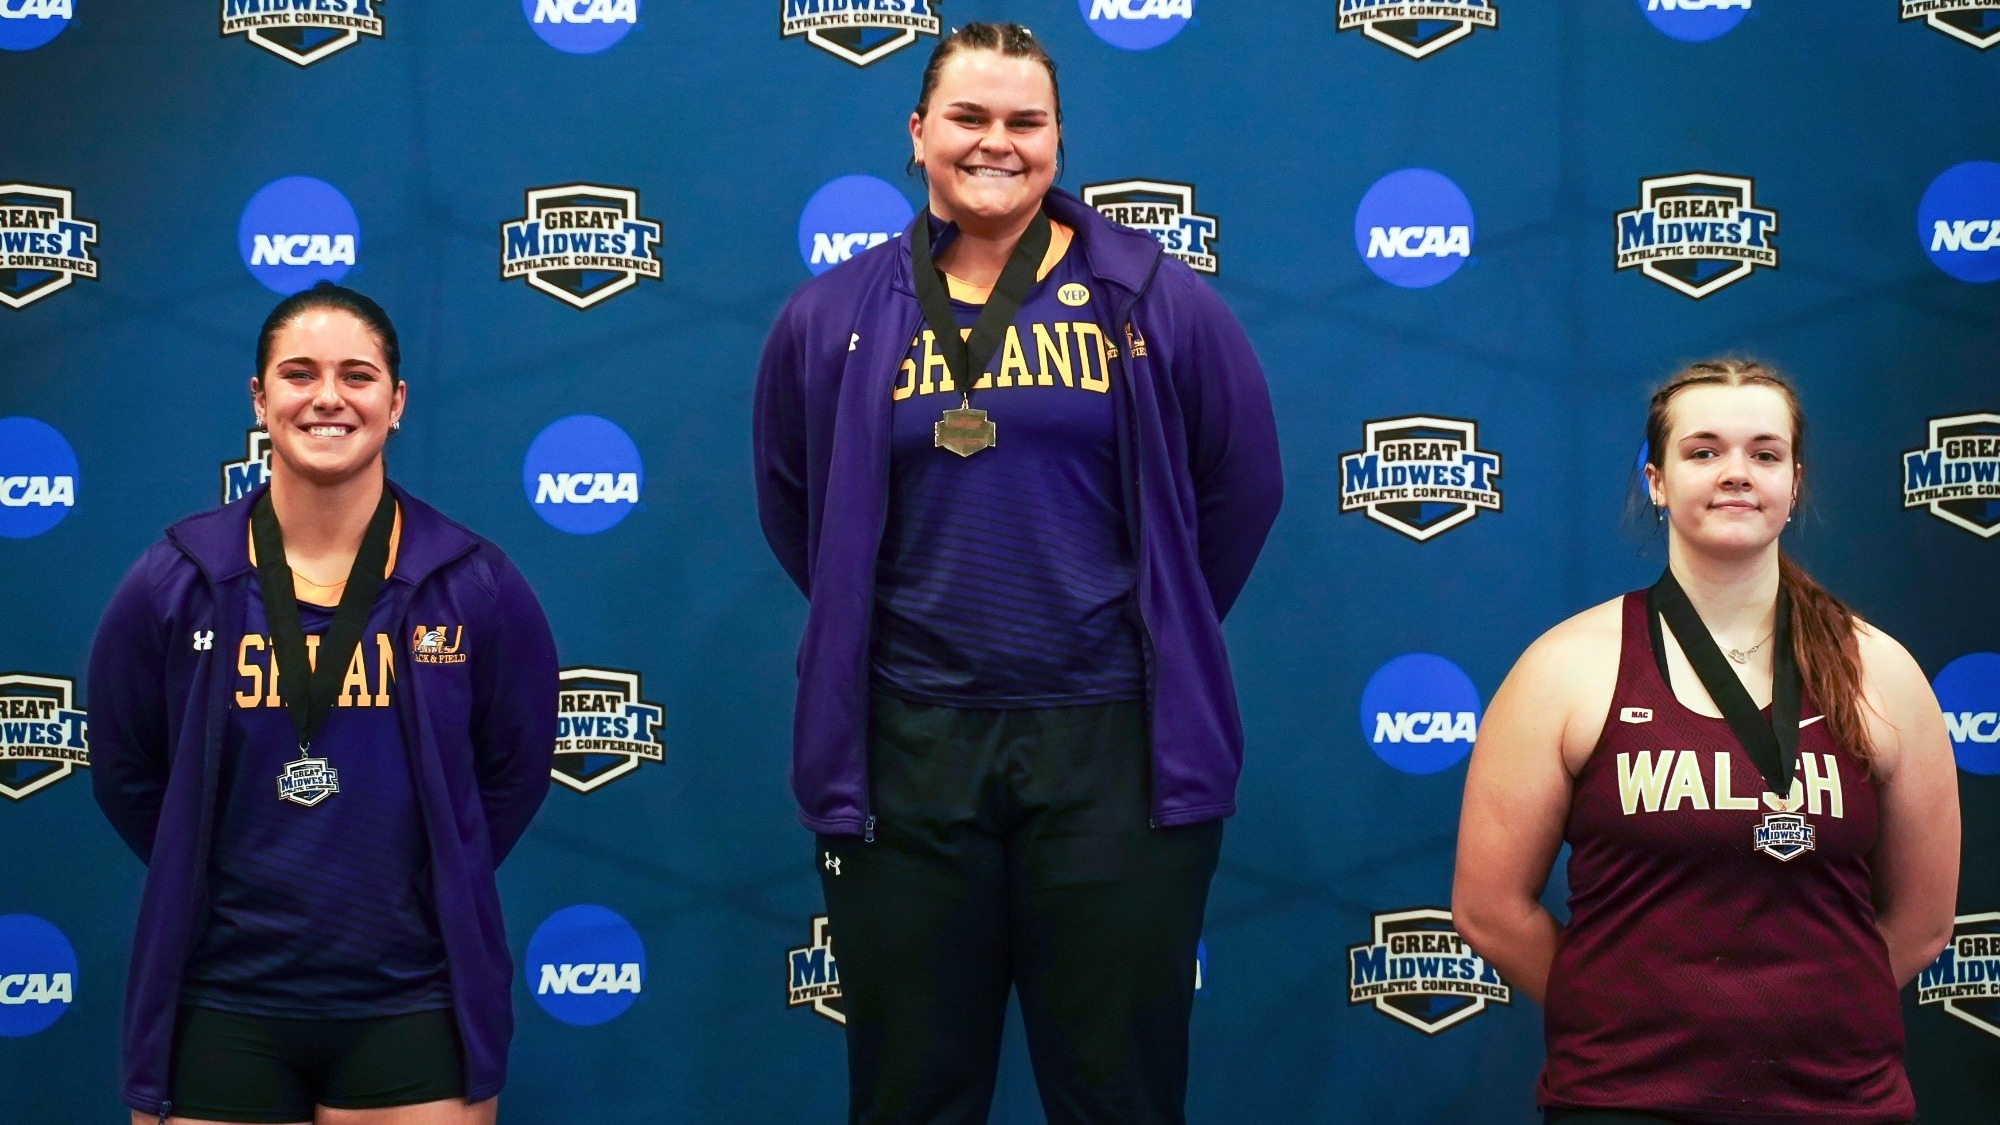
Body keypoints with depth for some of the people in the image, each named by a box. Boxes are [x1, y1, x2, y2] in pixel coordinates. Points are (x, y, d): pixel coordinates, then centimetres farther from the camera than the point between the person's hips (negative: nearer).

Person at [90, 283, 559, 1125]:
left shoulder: (474, 586, -2)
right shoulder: (174, 585, -2)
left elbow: (514, 768, 9)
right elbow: (126, 773, 9)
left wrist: (432, 886, 8)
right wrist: (215, 887, 8)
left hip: (414, 1004, 0)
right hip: (219, 1006, 1)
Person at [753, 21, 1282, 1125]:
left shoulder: (1156, 302, 2)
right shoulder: (835, 318, 6)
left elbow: (1240, 488, 11)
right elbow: (793, 508, 18)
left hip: (1118, 746, -1)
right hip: (906, 752, 1)